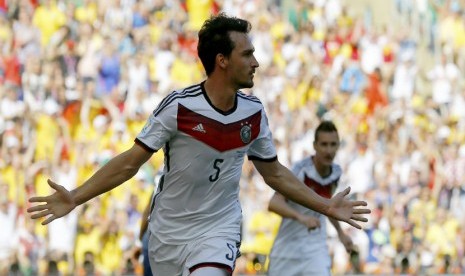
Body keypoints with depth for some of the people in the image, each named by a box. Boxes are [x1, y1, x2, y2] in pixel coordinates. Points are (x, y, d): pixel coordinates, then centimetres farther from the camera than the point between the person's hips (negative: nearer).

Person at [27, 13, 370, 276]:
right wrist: (75, 198, -20)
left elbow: (274, 173, 11)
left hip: (218, 230, 1)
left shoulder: (253, 112, -3)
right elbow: (130, 162, -11)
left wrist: (326, 207, 9)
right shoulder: (178, 106, -16)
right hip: (168, 232, -1)